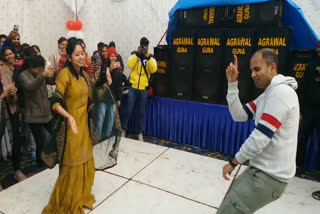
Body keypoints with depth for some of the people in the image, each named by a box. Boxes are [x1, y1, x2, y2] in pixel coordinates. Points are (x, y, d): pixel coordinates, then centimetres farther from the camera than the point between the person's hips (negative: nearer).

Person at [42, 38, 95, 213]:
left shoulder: (83, 74, 9)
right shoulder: (65, 74, -16)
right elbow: (55, 102, -23)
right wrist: (69, 116, -36)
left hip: (83, 123, 8)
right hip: (71, 125, -7)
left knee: (84, 162, 18)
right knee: (72, 165, 4)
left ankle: (81, 196, 39)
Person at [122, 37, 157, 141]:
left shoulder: (151, 57, 5)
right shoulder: (134, 54, 3)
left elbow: (153, 70, -12)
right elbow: (130, 65, -14)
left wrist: (148, 57, -19)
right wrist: (137, 53, -17)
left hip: (144, 89, 1)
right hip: (133, 87, 0)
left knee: (141, 112, 8)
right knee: (129, 110, 3)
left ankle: (140, 133, 18)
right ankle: (124, 129, 22)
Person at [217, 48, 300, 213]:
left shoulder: (281, 91, -19)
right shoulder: (268, 94, 13)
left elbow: (261, 136, -24)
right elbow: (239, 115, 5)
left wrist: (234, 162, -13)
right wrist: (232, 83, -2)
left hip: (269, 176, -10)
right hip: (263, 169, 10)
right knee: (233, 197, 23)